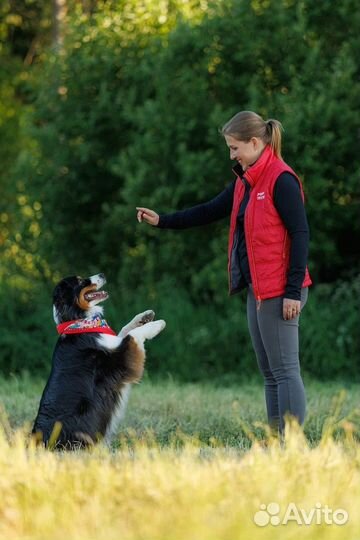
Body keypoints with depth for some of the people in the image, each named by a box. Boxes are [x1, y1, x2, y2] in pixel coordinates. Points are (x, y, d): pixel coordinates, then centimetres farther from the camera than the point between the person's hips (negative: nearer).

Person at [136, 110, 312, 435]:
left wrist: (293, 291, -19)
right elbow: (211, 211, 24)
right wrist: (162, 221, 17)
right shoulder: (245, 182, 15)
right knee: (269, 373, 10)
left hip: (278, 292, -10)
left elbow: (300, 234, -16)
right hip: (257, 290, 10)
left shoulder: (281, 180, -13)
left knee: (284, 371, -9)